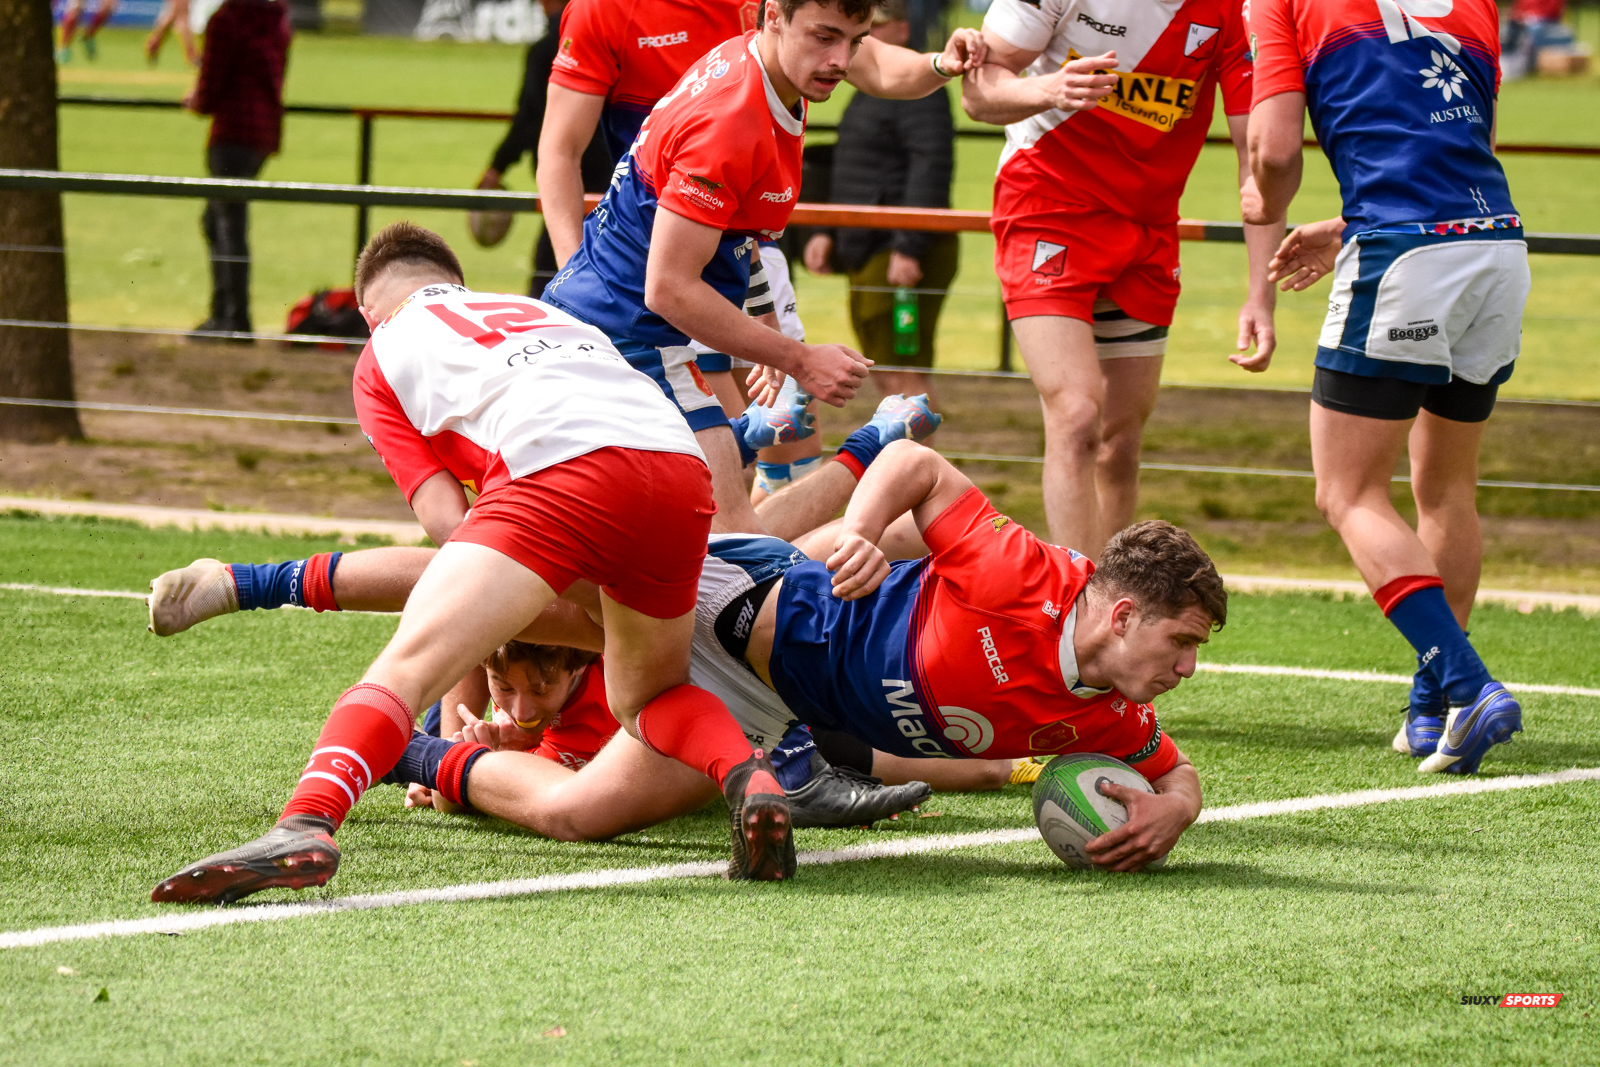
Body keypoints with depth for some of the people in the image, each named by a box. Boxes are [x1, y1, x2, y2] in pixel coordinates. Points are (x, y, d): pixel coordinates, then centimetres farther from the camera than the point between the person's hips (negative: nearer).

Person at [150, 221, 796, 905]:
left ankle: (305, 827, -36)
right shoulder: (535, 310, 41)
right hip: (685, 470, 5)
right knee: (649, 698, 26)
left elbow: (446, 519, 14)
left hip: (564, 471, -5)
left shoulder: (383, 351, 26)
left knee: (405, 668, -11)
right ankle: (750, 779, -4)